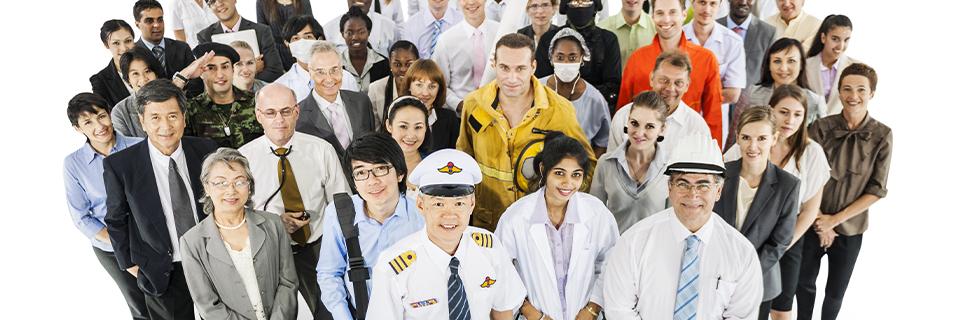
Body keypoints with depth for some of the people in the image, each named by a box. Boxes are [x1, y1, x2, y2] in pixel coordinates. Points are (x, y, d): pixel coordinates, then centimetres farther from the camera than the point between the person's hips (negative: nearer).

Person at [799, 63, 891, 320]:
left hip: (850, 228, 0)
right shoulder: (821, 128, -11)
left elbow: (876, 190, -8)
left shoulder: (882, 136, -9)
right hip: (813, 224, 0)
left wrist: (835, 219, -13)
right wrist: (820, 223, -9)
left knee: (836, 292, 16)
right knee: (804, 283, 14)